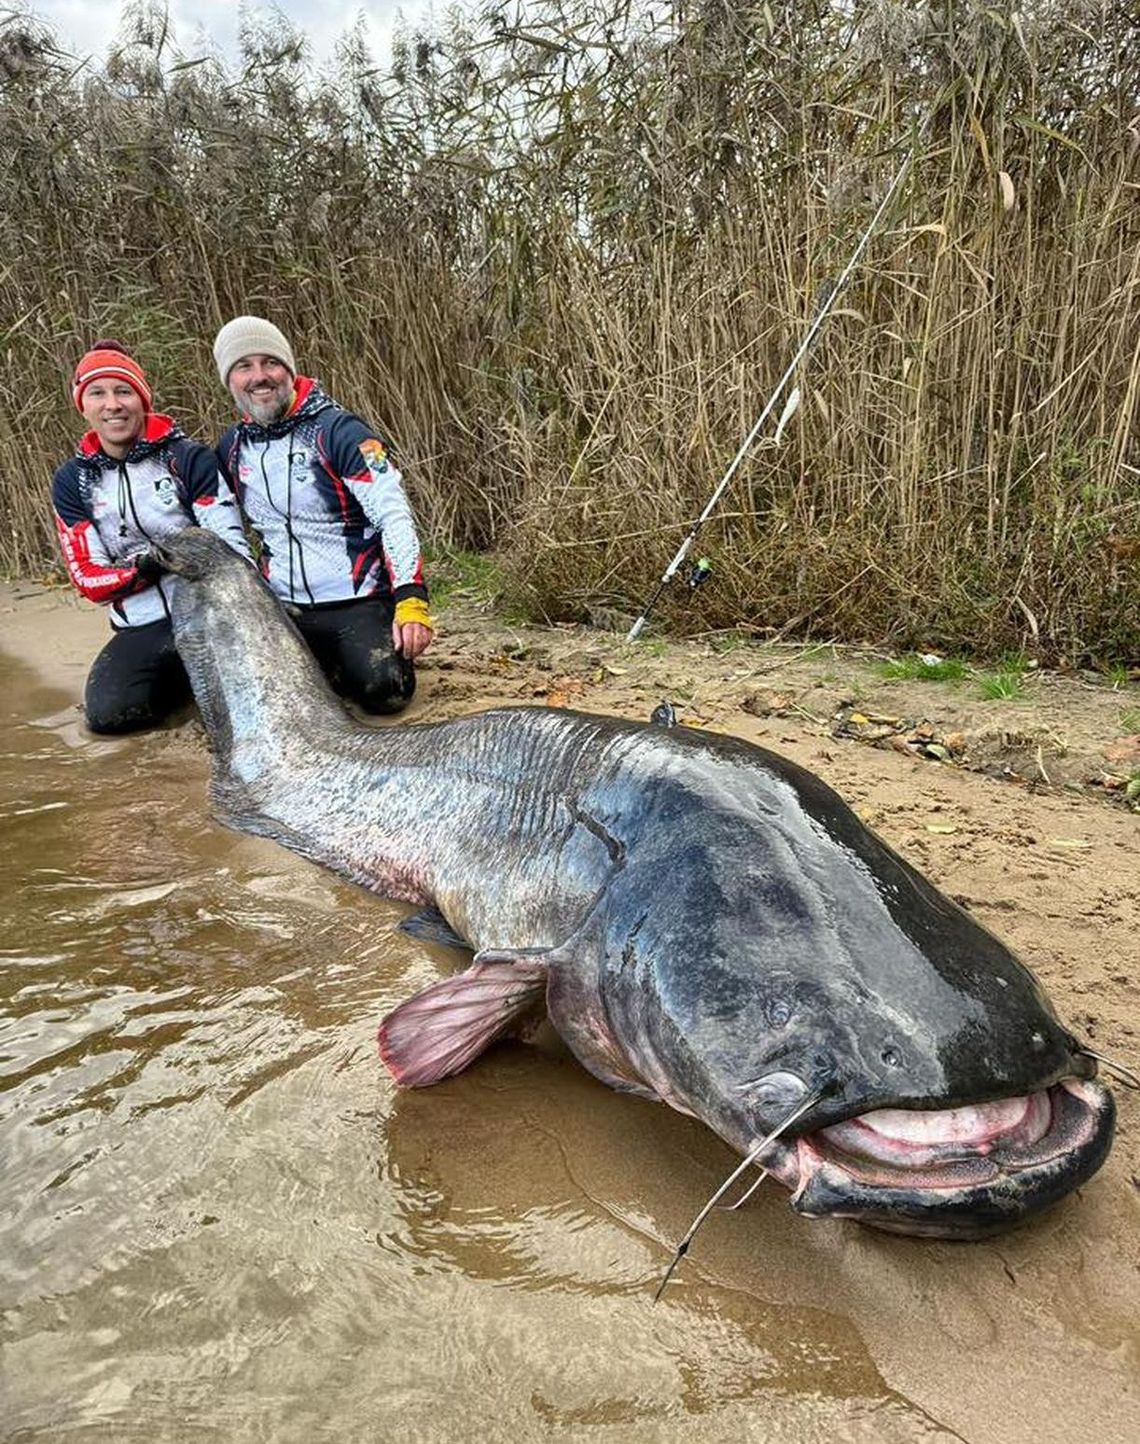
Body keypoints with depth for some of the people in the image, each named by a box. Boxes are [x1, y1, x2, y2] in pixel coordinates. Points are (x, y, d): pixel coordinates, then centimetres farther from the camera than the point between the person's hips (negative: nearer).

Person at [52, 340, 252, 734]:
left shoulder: (190, 458, -4)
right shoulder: (72, 482, 6)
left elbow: (231, 547, -8)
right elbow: (88, 579, 1)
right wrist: (148, 566, -20)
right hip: (142, 628, 3)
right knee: (107, 712, -21)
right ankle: (185, 675, 9)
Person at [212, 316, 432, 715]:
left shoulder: (338, 431, -9)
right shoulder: (231, 449, 8)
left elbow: (394, 514, -17)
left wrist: (411, 600, -28)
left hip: (359, 603, -5)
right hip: (285, 611, 5)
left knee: (385, 690, -25)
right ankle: (322, 664, 16)